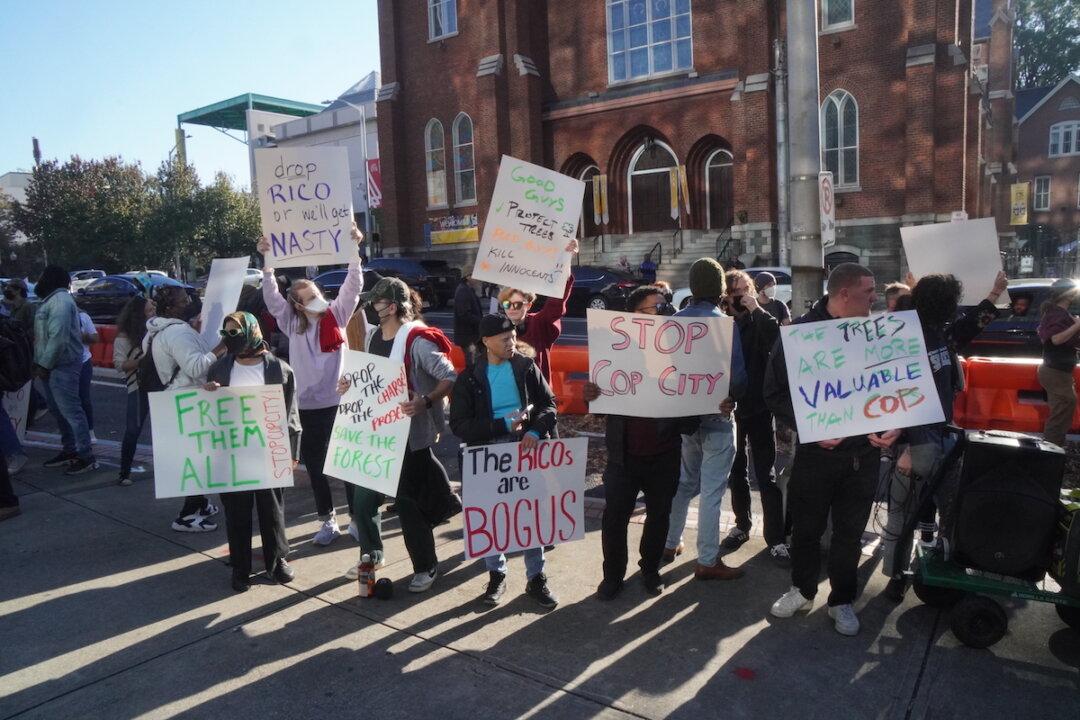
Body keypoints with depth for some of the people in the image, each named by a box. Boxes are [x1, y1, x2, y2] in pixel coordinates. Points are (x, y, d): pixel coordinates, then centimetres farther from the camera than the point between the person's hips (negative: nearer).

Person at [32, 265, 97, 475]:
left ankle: (86, 457, -9)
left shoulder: (60, 300, -14)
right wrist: (40, 363, 12)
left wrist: (44, 365, -19)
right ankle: (69, 450, 23)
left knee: (70, 410, -11)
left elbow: (59, 337, -22)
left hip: (62, 365, -10)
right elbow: (45, 335, 19)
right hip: (50, 365, 10)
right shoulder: (50, 300, 19)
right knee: (59, 410, 14)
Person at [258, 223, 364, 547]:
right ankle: (328, 520, 23)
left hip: (340, 400, -2)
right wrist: (268, 260, -8)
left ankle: (356, 518, 16)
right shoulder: (292, 324, 6)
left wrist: (353, 249, -14)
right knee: (313, 463, 9)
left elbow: (354, 285, -5)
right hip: (309, 404, 2)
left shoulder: (336, 315, 2)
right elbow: (271, 297, 0)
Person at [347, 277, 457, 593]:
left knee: (408, 502, 1)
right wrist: (350, 385, 2)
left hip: (410, 434, -7)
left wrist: (426, 402, -32)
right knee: (363, 497, 11)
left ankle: (426, 567, 20)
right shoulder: (372, 337, 8)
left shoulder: (417, 340, -16)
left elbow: (450, 377, -18)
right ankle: (372, 554, 33)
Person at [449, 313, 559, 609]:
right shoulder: (469, 377, -4)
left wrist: (536, 431, -18)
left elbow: (549, 404, 2)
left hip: (526, 450, 1)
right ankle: (496, 575, 31)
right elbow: (459, 425, -9)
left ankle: (536, 578, 22)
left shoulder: (526, 367, 1)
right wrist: (503, 424, -18)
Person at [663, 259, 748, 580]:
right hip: (716, 415, -6)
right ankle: (707, 561, 8)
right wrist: (731, 397, 2)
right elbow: (738, 374, -16)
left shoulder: (674, 321, 1)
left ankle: (670, 543, 29)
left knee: (685, 481, 20)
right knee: (711, 489, 1)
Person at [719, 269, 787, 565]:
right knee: (736, 471, 16)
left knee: (765, 475, -1)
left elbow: (778, 341, -23)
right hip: (729, 406, 3)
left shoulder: (759, 322, -3)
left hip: (758, 406, -3)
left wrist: (756, 309, -22)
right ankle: (742, 524, 32)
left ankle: (776, 537, 5)